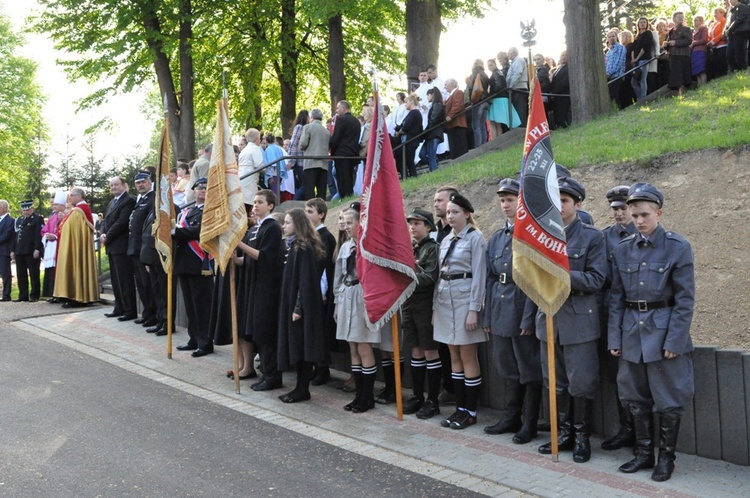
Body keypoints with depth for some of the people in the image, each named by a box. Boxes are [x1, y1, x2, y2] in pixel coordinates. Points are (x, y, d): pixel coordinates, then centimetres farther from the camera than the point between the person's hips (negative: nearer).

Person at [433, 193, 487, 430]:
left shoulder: (475, 238, -7)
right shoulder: (446, 240, 13)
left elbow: (479, 276, -12)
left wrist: (474, 309, -17)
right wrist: (435, 306, 12)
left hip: (464, 300, -7)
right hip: (445, 300, 7)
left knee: (468, 357, -2)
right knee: (455, 357, 10)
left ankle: (471, 411, 7)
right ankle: (460, 407, 17)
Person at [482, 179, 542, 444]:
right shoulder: (496, 238, 12)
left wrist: (529, 317, -17)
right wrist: (488, 316, 11)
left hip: (522, 310, -7)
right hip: (501, 312, 7)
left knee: (529, 370, 5)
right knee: (508, 368, 16)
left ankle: (530, 423, 15)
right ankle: (511, 417, 28)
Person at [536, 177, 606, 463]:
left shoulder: (592, 237, -4)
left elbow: (596, 279, -11)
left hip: (579, 320, -5)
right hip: (548, 318, 5)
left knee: (581, 383, 1)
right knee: (556, 382, 12)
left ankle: (582, 437, 16)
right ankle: (565, 432, 26)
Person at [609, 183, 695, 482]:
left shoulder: (678, 247, -6)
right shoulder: (623, 250, 5)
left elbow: (685, 299, -8)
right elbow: (616, 297, 7)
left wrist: (674, 339, -13)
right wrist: (614, 337, 3)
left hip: (664, 331, -4)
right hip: (632, 333, 4)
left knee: (668, 401, 5)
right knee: (636, 398, 12)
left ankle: (666, 457, 19)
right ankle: (644, 453, 26)